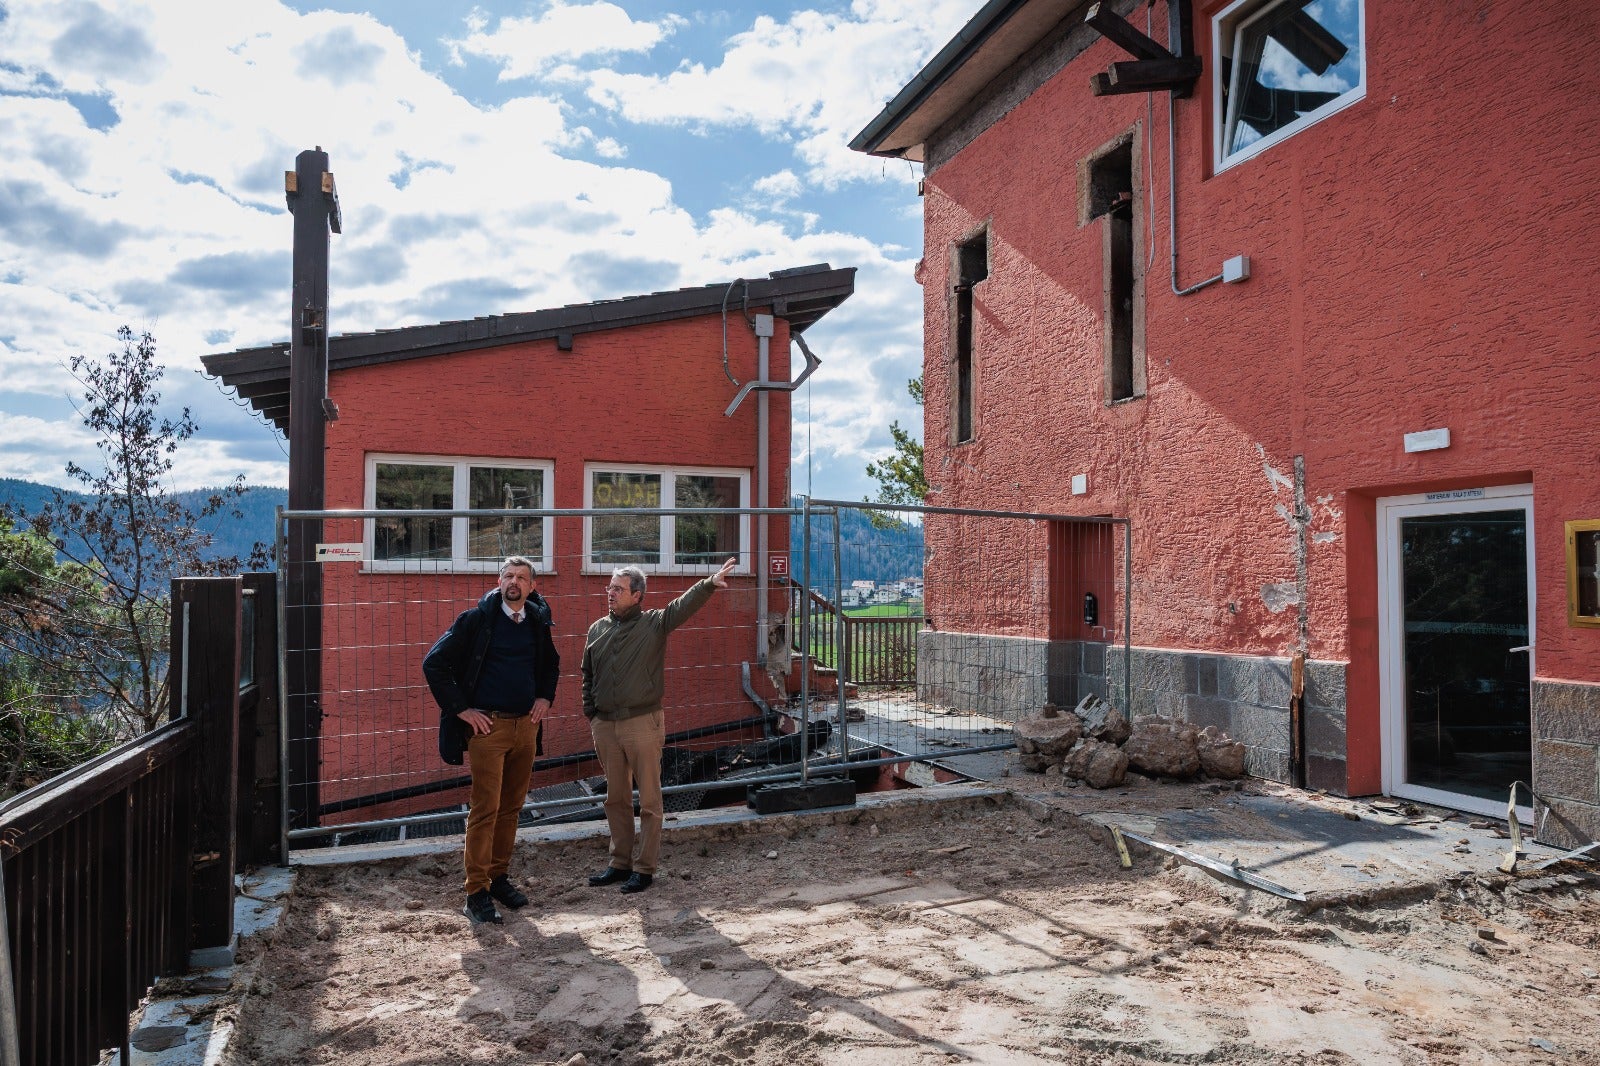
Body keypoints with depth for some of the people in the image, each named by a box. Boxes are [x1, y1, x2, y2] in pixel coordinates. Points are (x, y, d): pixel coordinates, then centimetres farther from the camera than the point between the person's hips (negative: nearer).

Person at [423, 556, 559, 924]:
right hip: (488, 726, -5)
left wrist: (545, 697, 11)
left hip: (526, 726, 5)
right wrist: (461, 709, -10)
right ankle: (477, 892, 2)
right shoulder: (476, 619, -7)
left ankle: (499, 876, 24)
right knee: (485, 809, -5)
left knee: (511, 807, 11)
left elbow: (551, 664, 27)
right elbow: (434, 663, -8)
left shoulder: (537, 622, 8)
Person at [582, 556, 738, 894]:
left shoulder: (654, 623, -3)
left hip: (643, 724, -4)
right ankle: (620, 863, 26)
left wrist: (709, 584, -37)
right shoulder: (597, 629, 11)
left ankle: (645, 867, 13)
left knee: (649, 800, 2)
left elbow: (685, 605, -20)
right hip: (605, 726, 5)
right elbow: (587, 675, 20)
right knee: (616, 799, 14)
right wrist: (590, 713, 13)